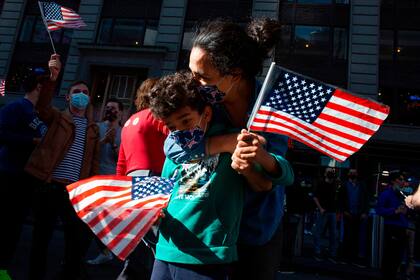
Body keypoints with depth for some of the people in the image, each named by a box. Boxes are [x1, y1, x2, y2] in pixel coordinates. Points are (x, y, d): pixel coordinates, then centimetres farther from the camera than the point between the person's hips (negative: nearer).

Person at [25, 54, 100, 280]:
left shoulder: (93, 128, 15)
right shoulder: (57, 117, 10)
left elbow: (95, 160, 12)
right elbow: (42, 105, -13)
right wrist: (52, 76, -25)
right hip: (49, 185, -1)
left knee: (81, 236, -1)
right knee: (42, 233, 9)